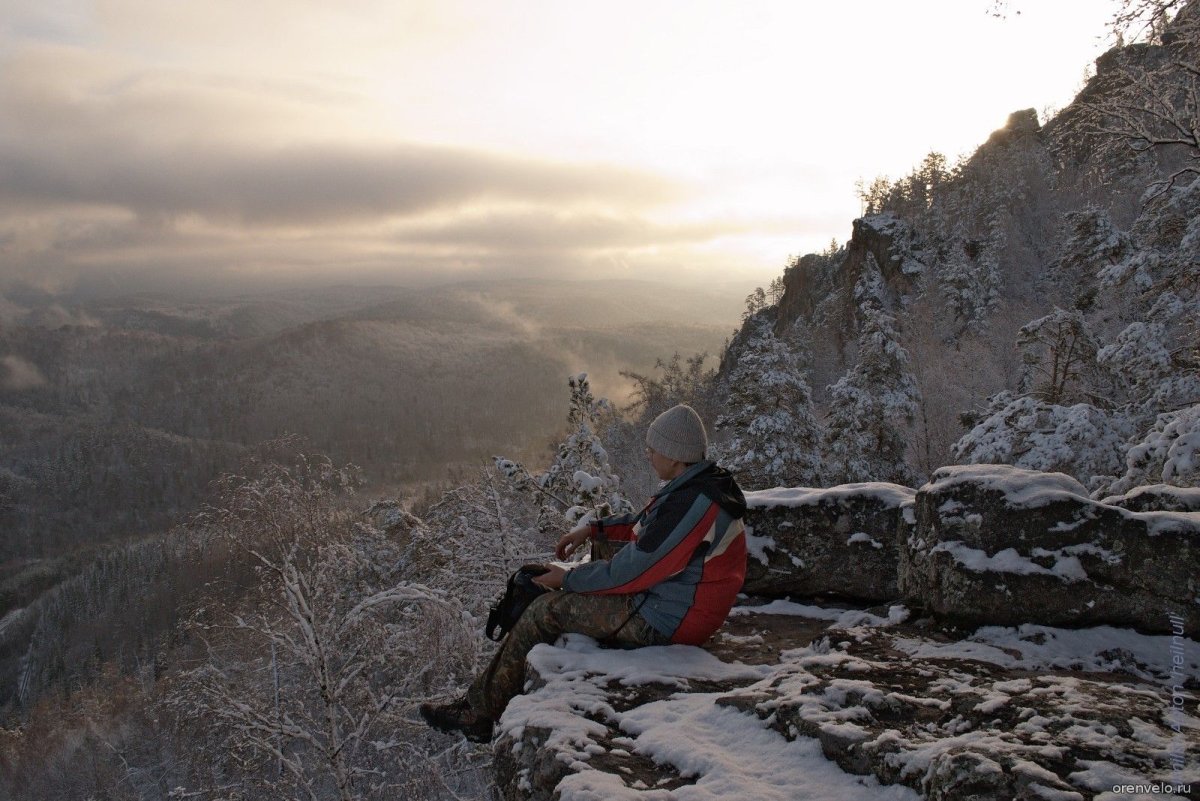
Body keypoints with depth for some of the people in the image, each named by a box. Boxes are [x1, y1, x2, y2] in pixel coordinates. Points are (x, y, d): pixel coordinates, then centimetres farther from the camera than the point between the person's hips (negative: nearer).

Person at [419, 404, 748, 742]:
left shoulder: (691, 504, -29)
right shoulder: (706, 483, 3)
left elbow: (631, 571, -25)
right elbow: (646, 523, 19)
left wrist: (568, 578, -11)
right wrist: (593, 529, 11)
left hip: (665, 619, -10)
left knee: (545, 610, -7)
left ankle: (478, 715, 6)